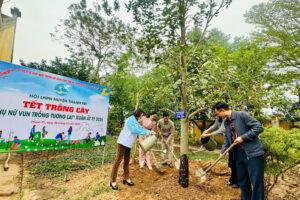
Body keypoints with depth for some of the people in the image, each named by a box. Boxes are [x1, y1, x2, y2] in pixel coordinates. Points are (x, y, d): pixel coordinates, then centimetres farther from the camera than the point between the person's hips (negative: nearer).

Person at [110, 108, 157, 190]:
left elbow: (141, 129, 15)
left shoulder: (136, 122, 14)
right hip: (123, 142, -9)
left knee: (127, 160, 13)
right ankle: (113, 181, 4)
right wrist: (146, 133, -15)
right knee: (118, 160, -4)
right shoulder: (130, 120, -13)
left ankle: (126, 178, 24)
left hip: (128, 143, 9)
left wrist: (151, 132, 9)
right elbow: (134, 130, -21)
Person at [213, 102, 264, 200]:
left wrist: (243, 137, -19)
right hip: (239, 154, 7)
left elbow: (259, 127, -16)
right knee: (242, 181, 17)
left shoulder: (242, 115, -13)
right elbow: (227, 139, 16)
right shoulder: (226, 122, 10)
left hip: (253, 153, -7)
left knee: (256, 182, 2)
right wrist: (223, 152, 5)